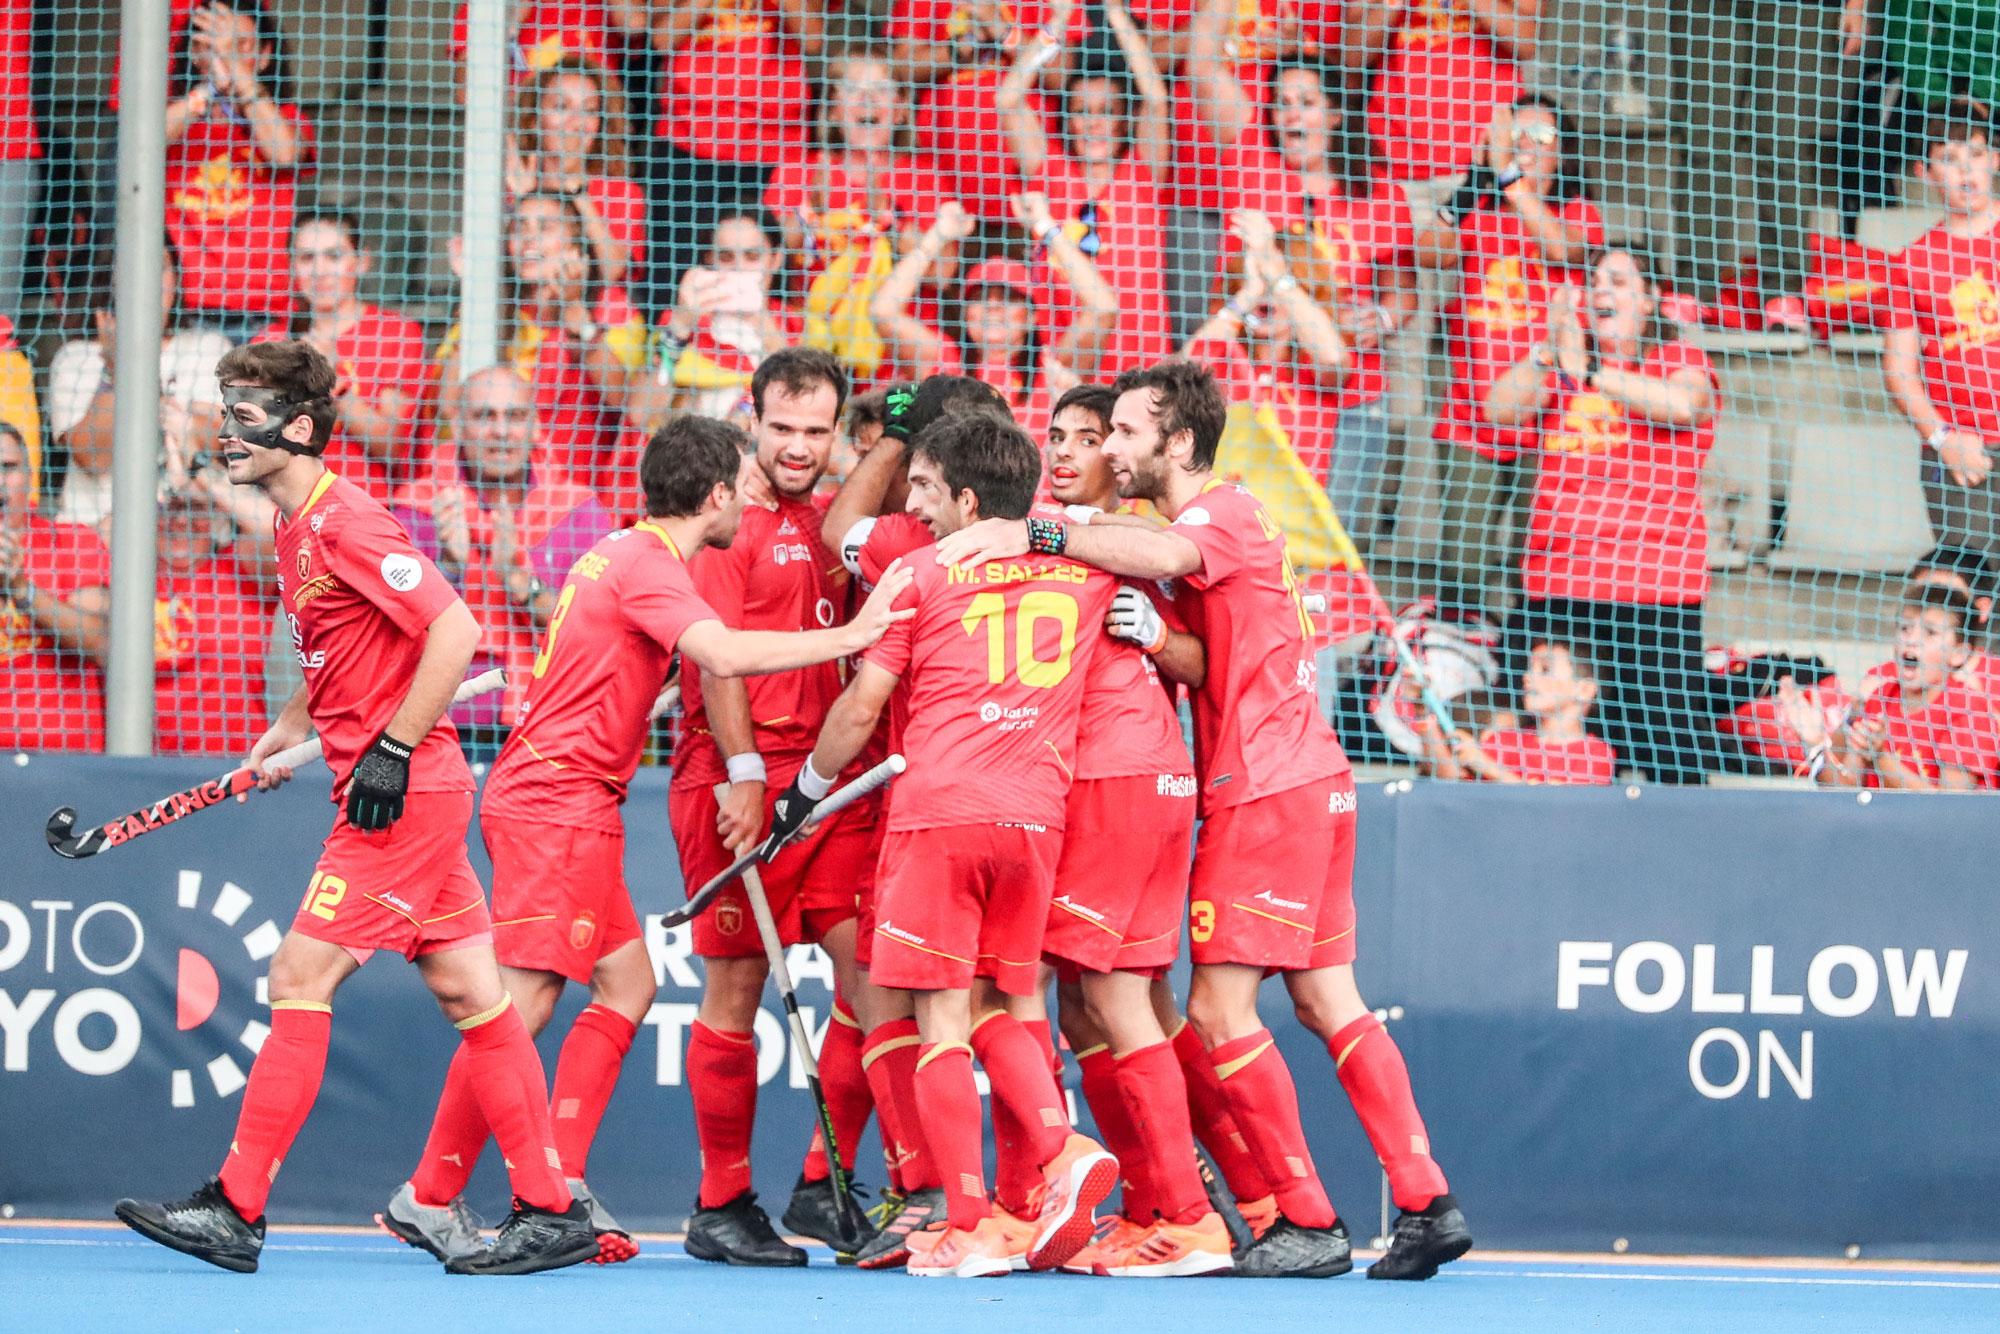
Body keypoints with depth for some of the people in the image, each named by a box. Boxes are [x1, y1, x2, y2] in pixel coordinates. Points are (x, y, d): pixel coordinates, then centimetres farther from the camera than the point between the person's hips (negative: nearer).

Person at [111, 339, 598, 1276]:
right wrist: (290, 730, 14)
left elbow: (455, 631, -22)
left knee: (300, 979, -8)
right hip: (416, 796, 10)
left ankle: (236, 1209, -6)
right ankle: (550, 1213, 10)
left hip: (401, 790, -10)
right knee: (469, 994, 8)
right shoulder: (296, 531, 14)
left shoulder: (344, 523, -16)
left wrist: (393, 750, -21)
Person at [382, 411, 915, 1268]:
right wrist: (850, 636, -25)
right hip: (557, 803, -10)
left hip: (575, 805, 10)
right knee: (525, 997, -12)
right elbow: (726, 656, -29)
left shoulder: (621, 553, 16)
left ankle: (558, 1187, 3)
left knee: (626, 982, 8)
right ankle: (431, 1197, -11)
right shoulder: (648, 564, -14)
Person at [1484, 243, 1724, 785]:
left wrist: (1588, 370, -17)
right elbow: (1499, 410, 1)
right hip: (1552, 587, 4)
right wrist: (1547, 350, -13)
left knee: (1667, 749, -8)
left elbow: (1682, 405, -15)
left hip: (1653, 592, -4)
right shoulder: (1556, 364, 17)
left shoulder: (1681, 362, 8)